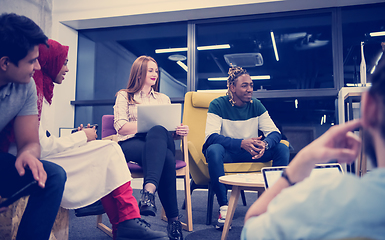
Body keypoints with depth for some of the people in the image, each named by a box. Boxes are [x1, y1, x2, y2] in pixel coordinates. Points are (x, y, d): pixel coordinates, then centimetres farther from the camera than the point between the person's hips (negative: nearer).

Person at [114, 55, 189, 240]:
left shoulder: (164, 99, 29)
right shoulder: (124, 96, 17)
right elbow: (121, 127, 1)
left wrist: (180, 130, -6)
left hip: (160, 141, 3)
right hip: (131, 144, -2)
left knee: (157, 133, -38)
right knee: (166, 158, -37)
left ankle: (149, 191, -50)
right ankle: (173, 219, -39)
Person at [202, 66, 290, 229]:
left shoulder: (256, 105, 0)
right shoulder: (218, 105, -12)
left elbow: (274, 132, -7)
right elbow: (211, 137, -25)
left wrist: (265, 144, -33)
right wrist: (242, 143, -40)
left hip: (252, 152, 4)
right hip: (226, 152, -4)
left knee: (282, 148, -17)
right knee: (214, 149, -37)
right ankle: (223, 207, -29)